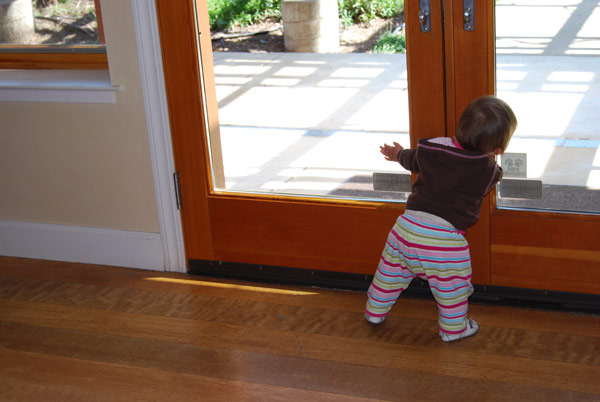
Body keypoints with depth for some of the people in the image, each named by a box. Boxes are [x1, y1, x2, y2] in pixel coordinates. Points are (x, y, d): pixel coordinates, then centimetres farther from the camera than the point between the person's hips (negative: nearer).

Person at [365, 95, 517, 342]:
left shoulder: (432, 148, 4)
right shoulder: (489, 172, -5)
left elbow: (413, 159, 25)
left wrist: (399, 154, 49)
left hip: (408, 225, 5)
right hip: (444, 236, -4)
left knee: (390, 272, 23)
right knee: (452, 284, 17)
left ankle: (375, 311, 42)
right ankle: (453, 328, 32)